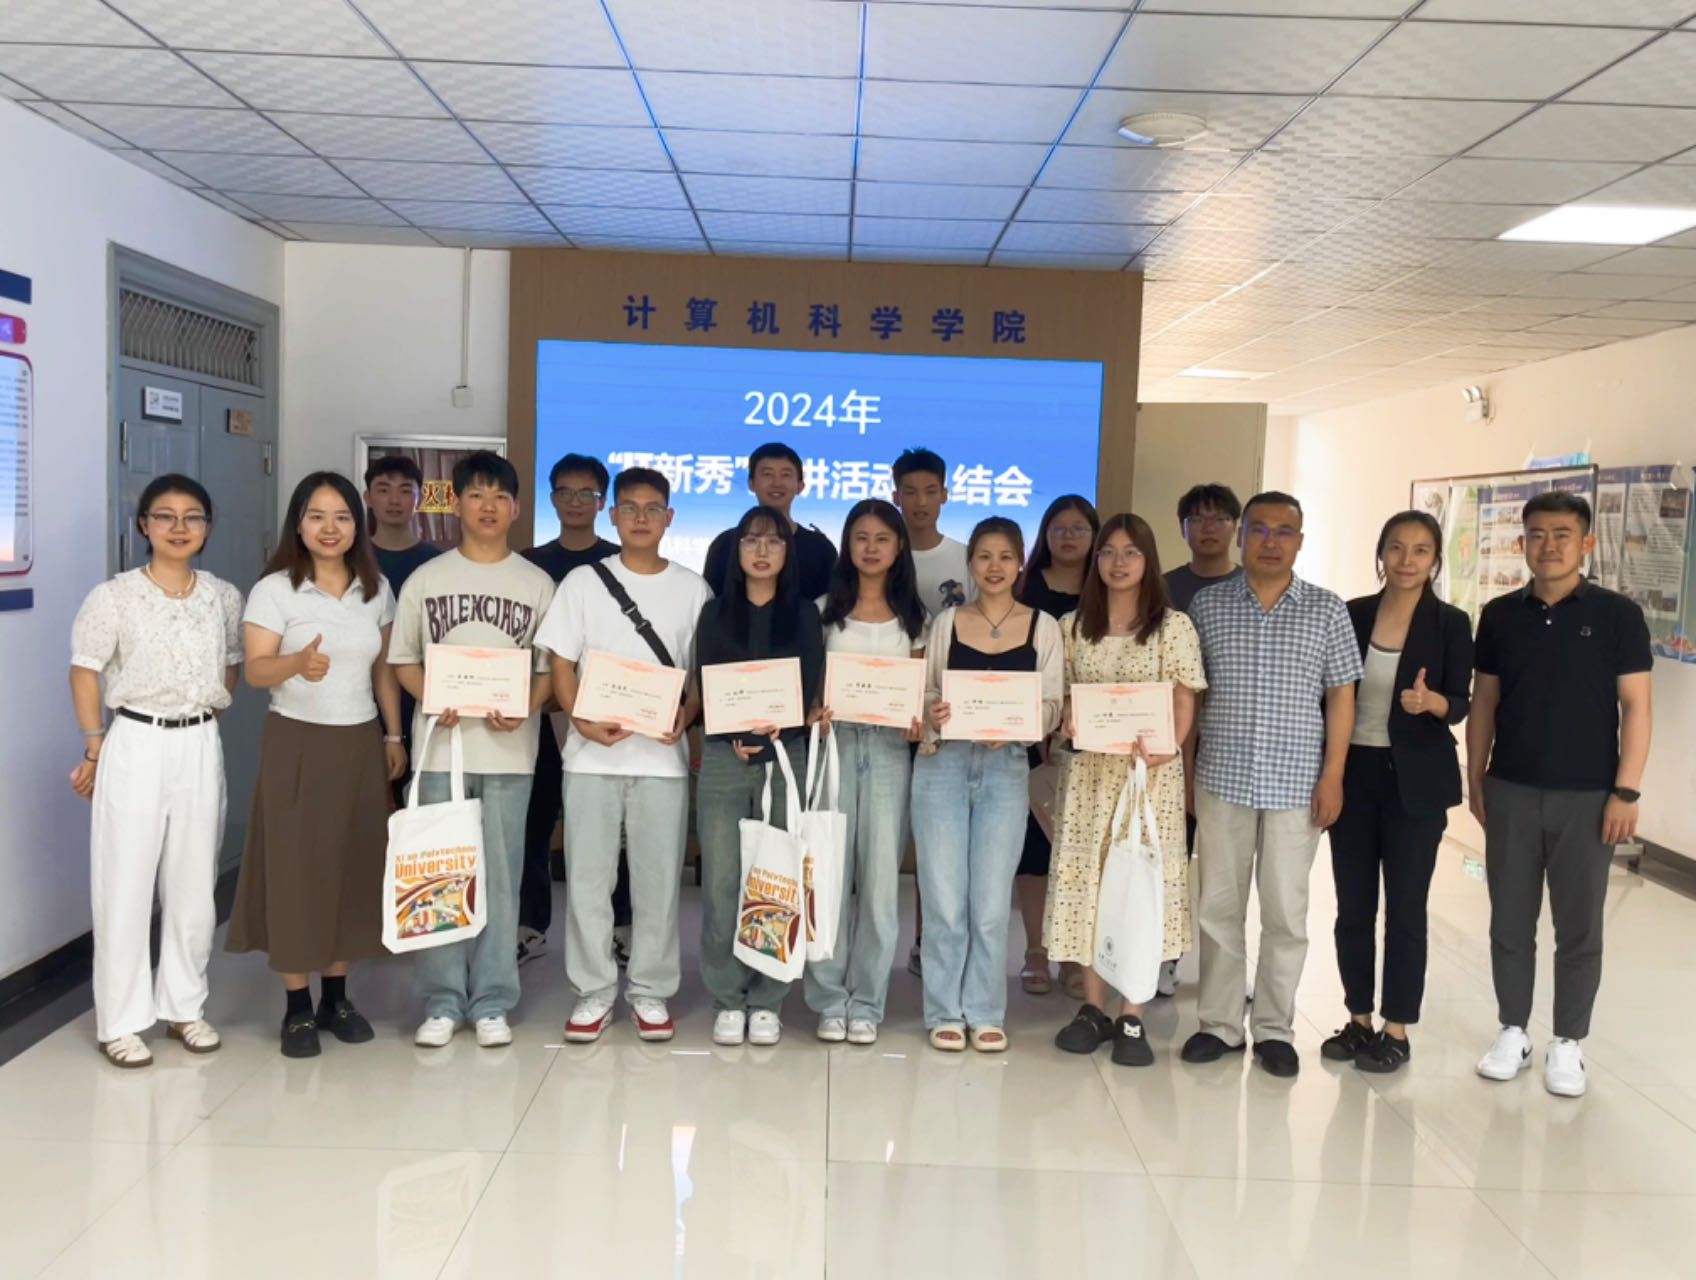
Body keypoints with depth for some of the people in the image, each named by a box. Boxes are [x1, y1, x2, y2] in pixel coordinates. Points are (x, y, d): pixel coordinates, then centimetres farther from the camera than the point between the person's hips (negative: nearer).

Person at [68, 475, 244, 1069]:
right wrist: (95, 749, -6)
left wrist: (204, 718, 6)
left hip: (201, 748, 3)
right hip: (135, 746, -3)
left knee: (194, 884, 10)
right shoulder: (113, 596, -7)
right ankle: (121, 1020, 14)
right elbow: (85, 674, -4)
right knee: (125, 885, 2)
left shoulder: (225, 596, 4)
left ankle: (185, 1007, 24)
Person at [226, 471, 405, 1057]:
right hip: (296, 743, -4)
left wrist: (394, 734, 9)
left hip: (360, 744, 4)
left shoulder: (377, 589, 6)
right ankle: (297, 1007, 11)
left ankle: (336, 997, 20)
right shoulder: (274, 589, -7)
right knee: (295, 868, -1)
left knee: (354, 866, 6)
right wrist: (297, 664, -35)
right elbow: (256, 670, -15)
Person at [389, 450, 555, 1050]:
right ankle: (442, 1002, 14)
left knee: (499, 876, 4)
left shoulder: (536, 583, 5)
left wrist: (524, 708, -13)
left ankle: (491, 1003, 13)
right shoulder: (425, 578, 6)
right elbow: (403, 661, 7)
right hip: (441, 744, 0)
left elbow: (549, 667, 6)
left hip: (508, 748, 0)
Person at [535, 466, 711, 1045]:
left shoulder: (692, 588, 6)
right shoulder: (582, 581, 5)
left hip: (662, 754, 0)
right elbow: (561, 664, 3)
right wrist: (583, 720, -13)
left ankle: (650, 991, 17)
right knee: (587, 877, 3)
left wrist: (684, 717, -11)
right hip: (592, 753, 0)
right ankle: (593, 991, 16)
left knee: (658, 878, 4)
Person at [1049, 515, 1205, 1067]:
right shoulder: (1073, 626, 9)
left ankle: (1132, 1018, 8)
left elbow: (1184, 703, -3)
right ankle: (1093, 1007, 17)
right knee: (1086, 881, 4)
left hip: (1149, 770, -3)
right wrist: (1066, 723, -9)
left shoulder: (1173, 627, 0)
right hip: (1088, 769, 3)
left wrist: (1165, 748, -21)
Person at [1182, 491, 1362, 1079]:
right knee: (1218, 907, 8)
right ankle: (1219, 1024, 19)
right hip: (1221, 780, 1)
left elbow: (1340, 697, 3)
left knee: (1285, 912, 6)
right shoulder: (1207, 604, 4)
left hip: (1296, 785, -1)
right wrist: (1184, 770, 3)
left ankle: (1274, 1029, 19)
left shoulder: (1327, 610, 2)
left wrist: (1332, 776, -4)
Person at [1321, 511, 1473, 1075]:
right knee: (1352, 905, 8)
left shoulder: (1450, 624, -5)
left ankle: (1397, 1030, 15)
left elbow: (1460, 705, -4)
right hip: (1353, 774, 3)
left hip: (1416, 780, -3)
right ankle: (1358, 1019, 23)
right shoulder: (1352, 614, 2)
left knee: (1405, 906, 3)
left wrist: (1431, 702, -27)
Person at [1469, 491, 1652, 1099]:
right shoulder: (1500, 615, 3)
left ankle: (1567, 1044, 21)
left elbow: (1635, 707, -5)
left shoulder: (1617, 615, -5)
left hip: (1587, 797, -2)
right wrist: (1475, 779, 5)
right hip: (1510, 792, 2)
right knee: (1509, 922, 9)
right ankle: (1512, 1032, 24)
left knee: (1579, 928, 7)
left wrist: (1626, 791, -10)